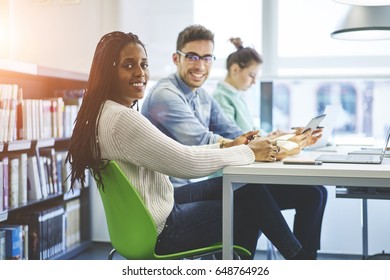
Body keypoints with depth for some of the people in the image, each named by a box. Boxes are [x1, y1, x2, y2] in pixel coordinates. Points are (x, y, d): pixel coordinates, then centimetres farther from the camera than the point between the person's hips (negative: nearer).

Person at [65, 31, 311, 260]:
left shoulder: (105, 112, 4)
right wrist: (249, 152, -14)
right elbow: (187, 163, -26)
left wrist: (227, 147, 1)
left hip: (140, 218, 9)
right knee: (254, 205, 6)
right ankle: (300, 259, 31)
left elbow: (173, 153, 8)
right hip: (159, 231, -9)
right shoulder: (122, 119, -28)